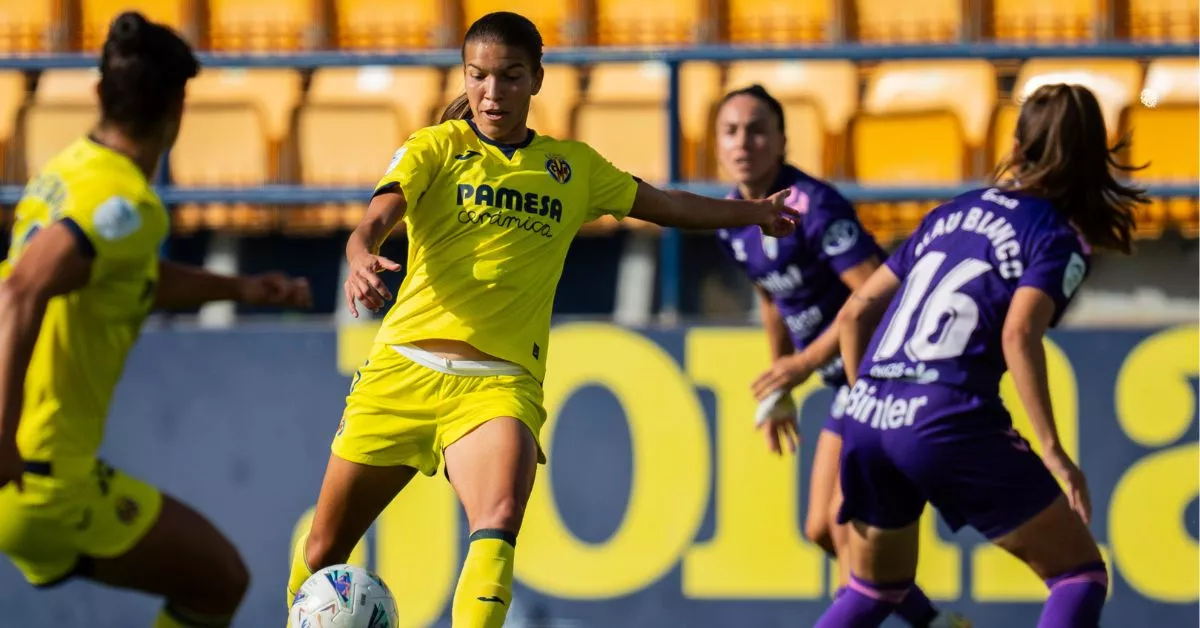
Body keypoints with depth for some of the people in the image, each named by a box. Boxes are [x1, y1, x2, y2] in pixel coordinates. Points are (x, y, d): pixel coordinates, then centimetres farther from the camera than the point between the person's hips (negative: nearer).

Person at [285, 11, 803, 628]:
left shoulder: (572, 166, 15)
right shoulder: (435, 148, 6)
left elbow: (666, 205, 29)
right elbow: (375, 221, -11)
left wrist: (752, 211, 35)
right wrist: (362, 260, -33)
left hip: (500, 384, 0)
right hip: (403, 368, 0)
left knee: (500, 520, -31)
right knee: (323, 551, 5)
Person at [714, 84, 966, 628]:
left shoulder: (813, 206, -22)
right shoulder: (731, 222, 3)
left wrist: (806, 363, -26)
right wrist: (777, 393, 24)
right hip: (848, 383, 9)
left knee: (847, 519, -15)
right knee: (822, 530, 10)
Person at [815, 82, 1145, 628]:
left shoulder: (952, 213, 21)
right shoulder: (1060, 240, 2)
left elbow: (854, 314, 21)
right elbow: (1018, 335, -16)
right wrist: (1052, 450, -14)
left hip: (866, 419, 7)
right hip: (949, 424, -7)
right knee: (1079, 573, 5)